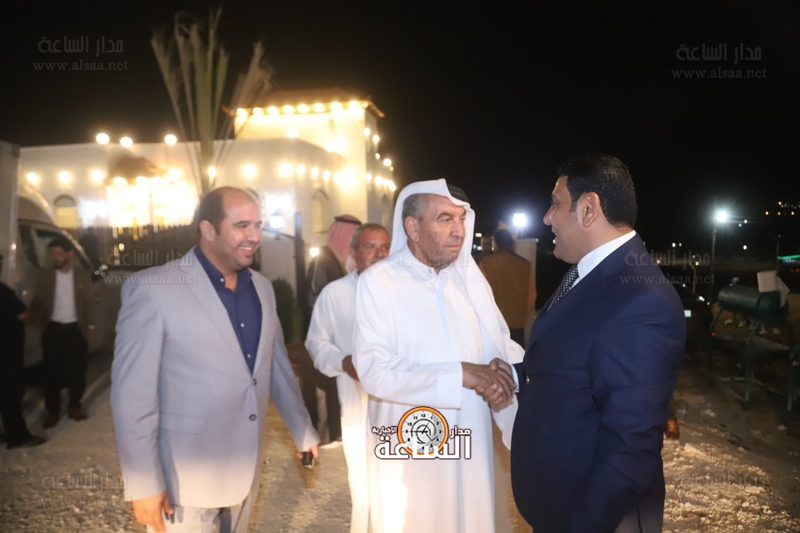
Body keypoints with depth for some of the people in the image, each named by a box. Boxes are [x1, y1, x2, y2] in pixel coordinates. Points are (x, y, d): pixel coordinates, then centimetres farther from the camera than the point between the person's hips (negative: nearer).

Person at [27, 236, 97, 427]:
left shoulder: (83, 274, -1)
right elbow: (38, 301, 2)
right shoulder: (45, 275, 1)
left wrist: (90, 327, -1)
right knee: (51, 371, 5)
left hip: (76, 328, -1)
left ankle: (74, 406, 22)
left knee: (77, 370, 6)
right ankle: (53, 411, 18)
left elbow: (90, 302, 2)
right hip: (53, 328, 1)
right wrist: (31, 316, -19)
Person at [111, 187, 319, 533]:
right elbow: (133, 393, -15)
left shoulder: (262, 288, 4)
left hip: (245, 470, 6)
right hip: (186, 479, -5)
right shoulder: (152, 288, -15)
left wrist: (304, 433, 15)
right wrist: (144, 484, -14)